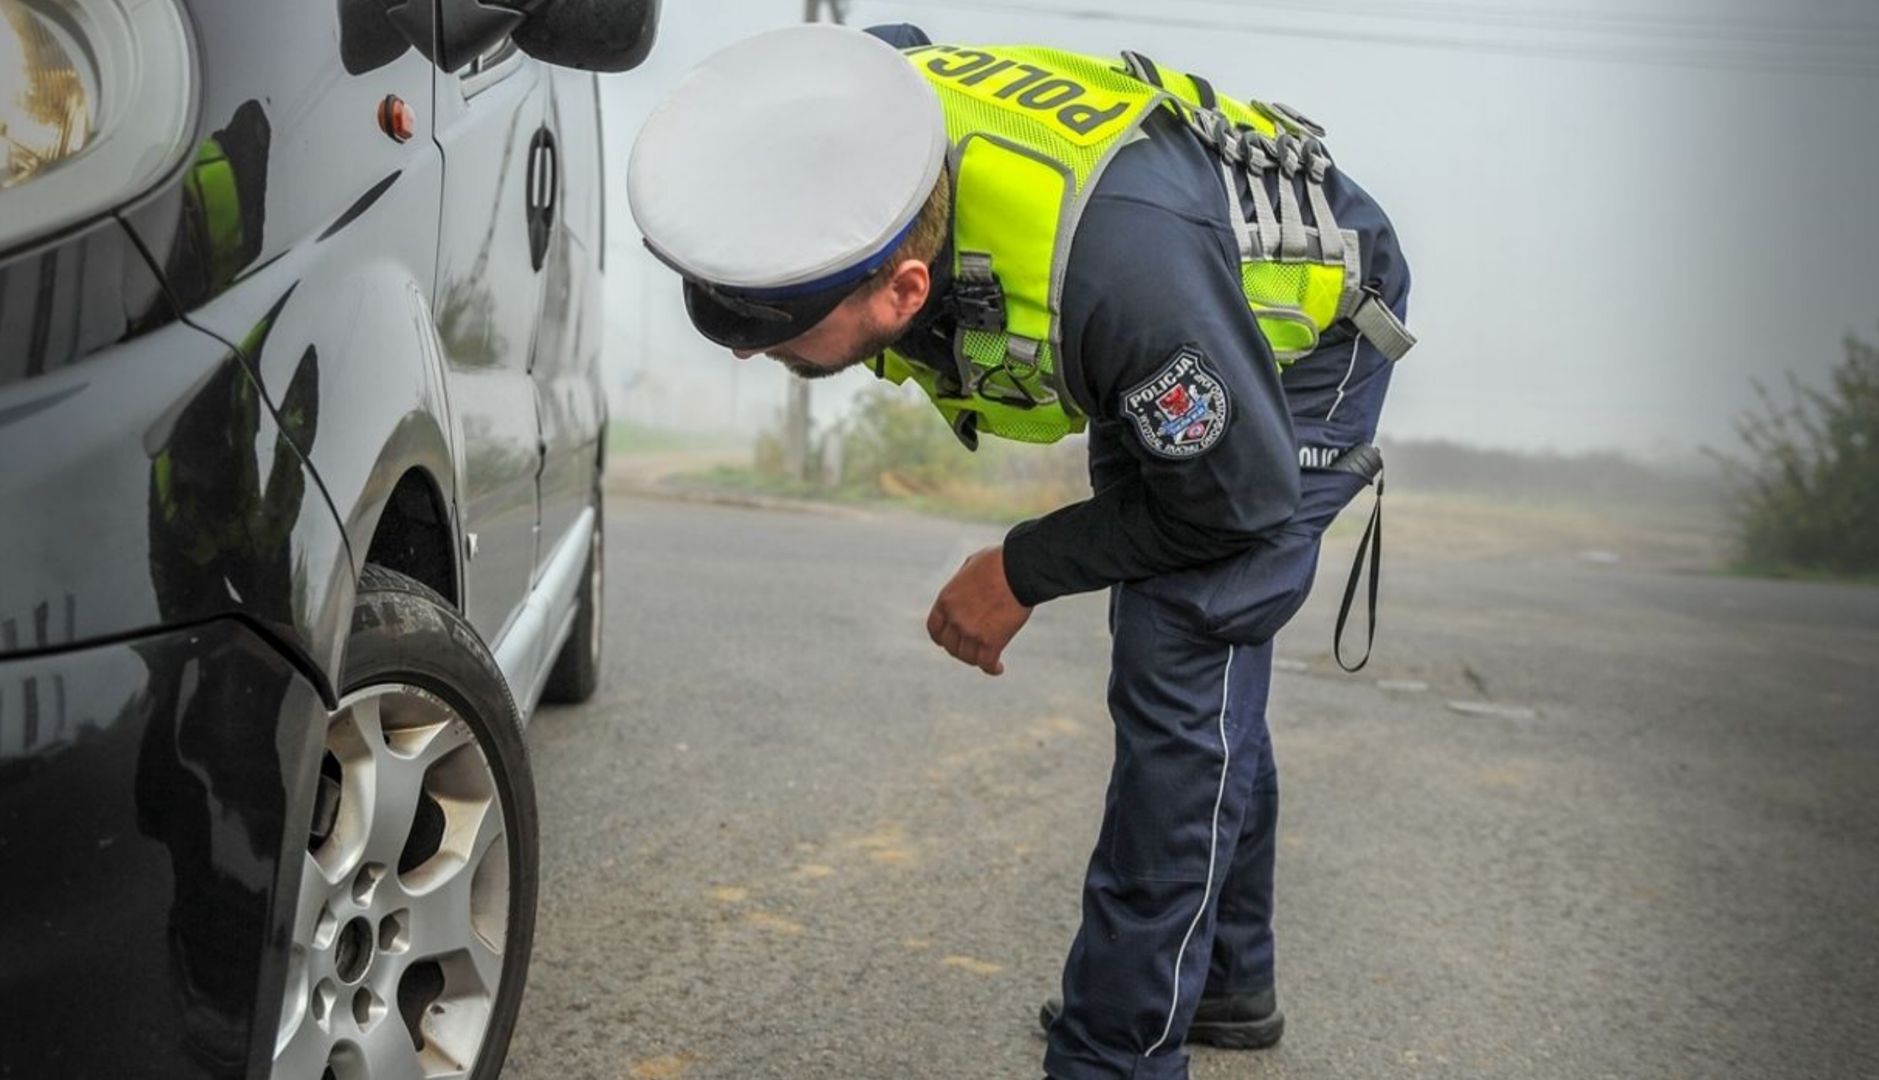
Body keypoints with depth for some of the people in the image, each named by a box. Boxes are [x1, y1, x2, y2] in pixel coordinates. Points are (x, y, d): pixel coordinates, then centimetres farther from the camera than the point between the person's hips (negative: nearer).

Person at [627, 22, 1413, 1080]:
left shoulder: (1116, 264, -49)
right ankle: (1225, 978, 36)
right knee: (1193, 678, 17)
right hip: (1162, 370, 7)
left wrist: (1023, 573, -18)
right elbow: (891, 45, 1)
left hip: (1304, 335, -7)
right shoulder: (853, 138, -29)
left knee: (1183, 683, -18)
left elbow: (1241, 500, -30)